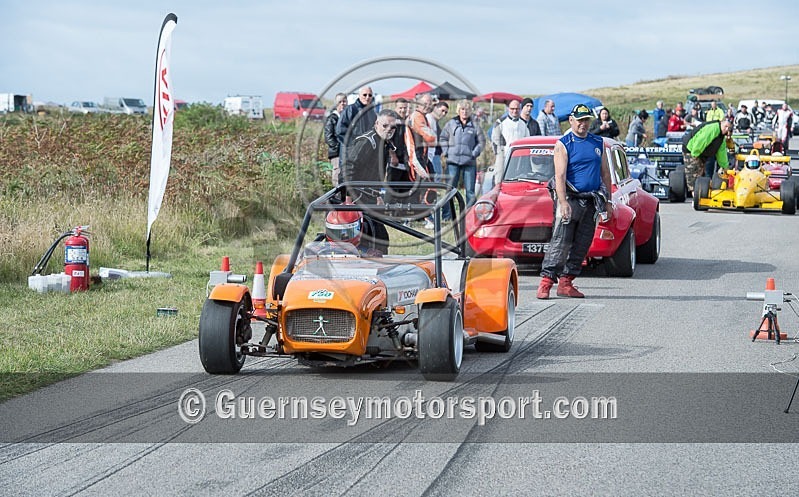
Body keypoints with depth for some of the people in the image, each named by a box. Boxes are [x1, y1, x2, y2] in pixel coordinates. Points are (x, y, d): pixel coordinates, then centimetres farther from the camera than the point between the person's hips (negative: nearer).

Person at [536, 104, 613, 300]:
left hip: (591, 202, 5)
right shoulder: (563, 144, -3)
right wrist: (563, 202, -22)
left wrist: (608, 202, 11)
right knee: (560, 243, -11)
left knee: (581, 245, 3)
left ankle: (565, 283, 8)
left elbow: (605, 174, 16)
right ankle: (546, 283, -11)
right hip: (571, 199, -5)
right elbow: (560, 176, -11)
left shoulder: (598, 143, 13)